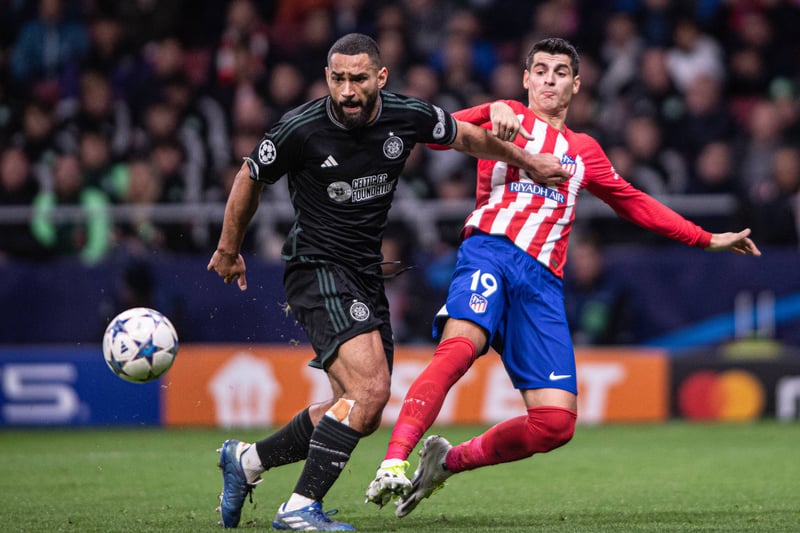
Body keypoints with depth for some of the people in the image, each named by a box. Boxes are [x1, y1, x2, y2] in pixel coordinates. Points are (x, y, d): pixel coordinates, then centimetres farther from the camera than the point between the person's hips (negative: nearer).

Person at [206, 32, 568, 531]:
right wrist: (229, 249, 14)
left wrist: (528, 160, 26)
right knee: (370, 389, -24)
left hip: (367, 276, 6)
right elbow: (250, 179, 2)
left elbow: (469, 137, 15)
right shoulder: (301, 130, -17)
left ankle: (247, 460, 23)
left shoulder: (408, 117, -6)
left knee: (362, 413, 7)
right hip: (318, 269, -6)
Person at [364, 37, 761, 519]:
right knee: (460, 346, -36)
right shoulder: (508, 118, 17)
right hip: (490, 252, -4)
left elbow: (634, 203, 39)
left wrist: (707, 240, 37)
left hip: (543, 280, 4)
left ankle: (448, 461, 6)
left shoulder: (584, 151, 29)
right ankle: (394, 465, -44)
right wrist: (492, 111, -15)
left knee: (556, 423, -11)